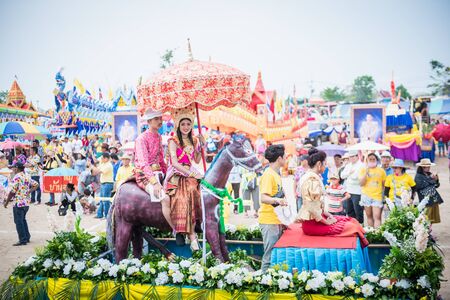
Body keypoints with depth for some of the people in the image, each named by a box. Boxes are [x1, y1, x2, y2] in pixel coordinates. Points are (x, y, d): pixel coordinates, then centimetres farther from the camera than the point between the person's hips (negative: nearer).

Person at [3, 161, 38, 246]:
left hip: (18, 203, -8)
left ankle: (22, 240, 2)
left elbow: (12, 191, -16)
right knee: (23, 220, 21)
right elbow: (35, 185, 12)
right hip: (27, 202, 8)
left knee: (19, 222, 0)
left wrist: (6, 202, -7)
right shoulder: (27, 176, 10)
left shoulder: (17, 177, -15)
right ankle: (27, 237, 25)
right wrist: (29, 192, 5)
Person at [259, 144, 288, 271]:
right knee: (270, 256, -6)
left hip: (276, 220, 9)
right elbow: (264, 198, -23)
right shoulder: (269, 174, -13)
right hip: (269, 221, -9)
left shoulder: (275, 174, 16)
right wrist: (277, 200, -43)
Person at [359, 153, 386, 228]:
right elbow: (361, 183, -4)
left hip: (377, 196, -1)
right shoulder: (363, 170, 5)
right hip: (366, 196, 1)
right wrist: (366, 171, -10)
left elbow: (385, 185, 9)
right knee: (369, 216, 8)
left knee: (377, 217, -11)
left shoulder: (381, 171, 5)